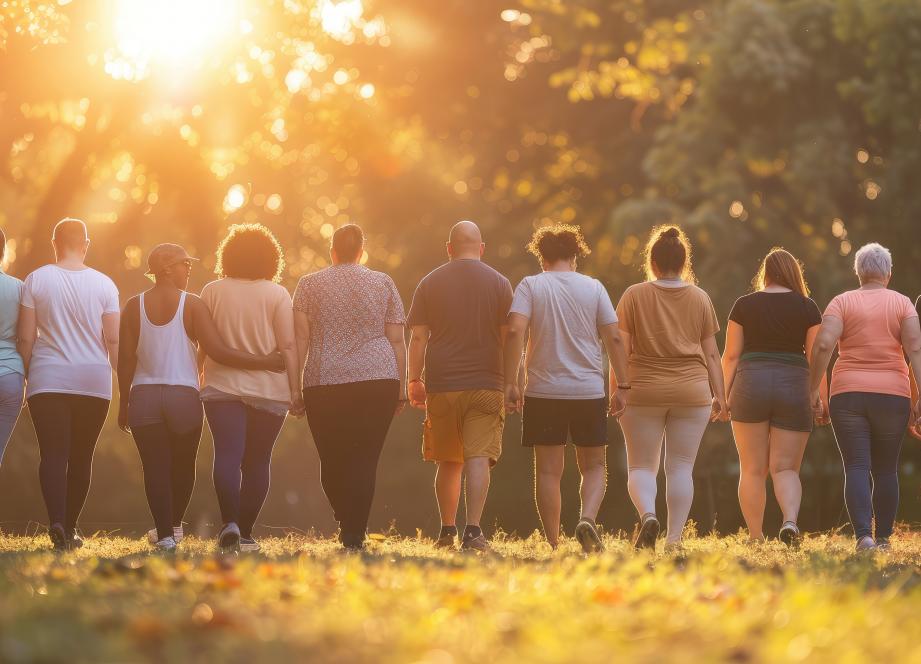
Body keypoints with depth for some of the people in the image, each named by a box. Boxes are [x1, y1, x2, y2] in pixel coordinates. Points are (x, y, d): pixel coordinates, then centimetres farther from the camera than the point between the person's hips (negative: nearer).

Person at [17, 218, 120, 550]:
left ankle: (57, 522, -25)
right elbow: (114, 340, 1)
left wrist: (27, 375, 10)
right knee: (82, 457, 11)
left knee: (53, 454, -5)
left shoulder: (36, 280, 0)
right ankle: (70, 528, 16)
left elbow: (26, 338, -1)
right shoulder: (104, 284, 2)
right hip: (94, 382, 1)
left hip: (47, 379, -1)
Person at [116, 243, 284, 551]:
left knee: (155, 467, 2)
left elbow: (125, 359, 2)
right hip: (185, 396, -1)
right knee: (182, 465, 18)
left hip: (144, 397, 1)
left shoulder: (134, 306, 2)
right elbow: (217, 351, -13)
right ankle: (174, 525, 34)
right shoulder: (192, 304, -5)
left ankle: (164, 533, -7)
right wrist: (267, 362, -8)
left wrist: (123, 402, 12)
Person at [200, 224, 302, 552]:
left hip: (221, 387, 0)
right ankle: (245, 533, 11)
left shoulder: (212, 291, 3)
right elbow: (288, 347, -5)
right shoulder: (277, 294, -1)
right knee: (257, 461, 9)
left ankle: (230, 522, -28)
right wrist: (295, 391, -1)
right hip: (269, 390, 0)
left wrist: (196, 381, 17)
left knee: (227, 455, -8)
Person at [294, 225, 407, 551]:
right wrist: (400, 388, 9)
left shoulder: (309, 284, 8)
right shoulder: (383, 283, 10)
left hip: (324, 381, 0)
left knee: (333, 460, 12)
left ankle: (347, 524, 21)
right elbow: (396, 340, 6)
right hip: (378, 378, 0)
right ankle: (355, 535, -8)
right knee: (365, 459, -1)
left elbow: (300, 337, 0)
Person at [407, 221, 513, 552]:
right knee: (478, 458, -6)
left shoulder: (430, 283, 5)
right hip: (486, 385, -1)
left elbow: (418, 337, 1)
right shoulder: (499, 283, 3)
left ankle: (447, 530, 19)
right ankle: (473, 530, -19)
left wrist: (414, 380, 7)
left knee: (448, 462, 12)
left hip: (441, 387, 1)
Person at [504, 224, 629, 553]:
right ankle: (587, 519, -14)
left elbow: (515, 331, -13)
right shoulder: (593, 288, 4)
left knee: (548, 470, 5)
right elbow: (614, 338, 0)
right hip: (589, 390, 1)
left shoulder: (530, 286, 0)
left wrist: (511, 382, -9)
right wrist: (622, 386, 5)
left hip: (543, 391, -1)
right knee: (593, 466, 12)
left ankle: (553, 543, 4)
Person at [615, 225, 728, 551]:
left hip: (643, 390, -1)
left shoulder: (634, 295, -1)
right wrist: (720, 396, 9)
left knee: (641, 466, 5)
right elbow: (711, 353, 5)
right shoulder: (700, 298, 5)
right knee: (681, 467, 4)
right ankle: (674, 537, -1)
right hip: (692, 390, 2)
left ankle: (648, 515, -21)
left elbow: (621, 349, -4)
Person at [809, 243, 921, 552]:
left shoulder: (842, 302, 2)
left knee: (857, 468, -4)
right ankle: (883, 537, 17)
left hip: (848, 394, -1)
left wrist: (813, 391, -7)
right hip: (892, 395, 1)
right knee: (886, 469, 13)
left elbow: (823, 345, -11)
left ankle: (863, 535, -21)